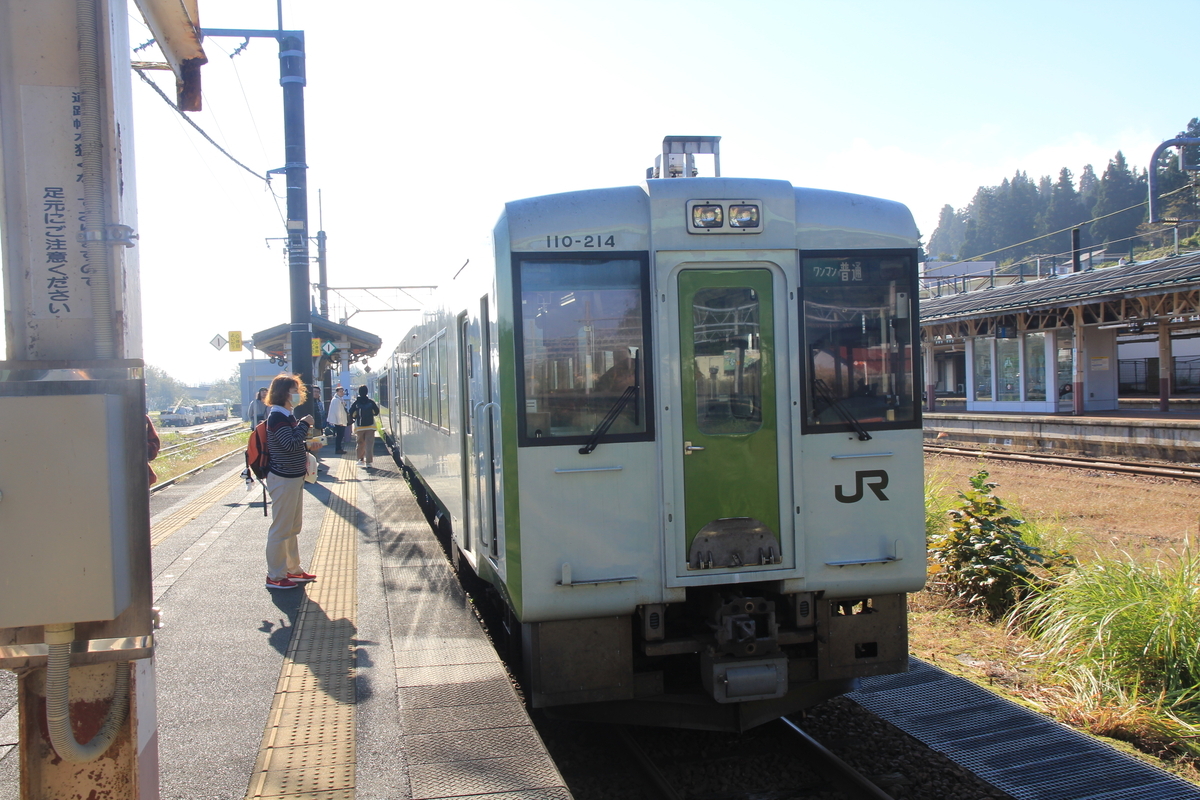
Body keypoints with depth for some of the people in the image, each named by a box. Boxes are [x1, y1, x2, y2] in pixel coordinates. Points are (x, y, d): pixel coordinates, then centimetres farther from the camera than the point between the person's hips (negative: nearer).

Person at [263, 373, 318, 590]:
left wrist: (307, 446, 7)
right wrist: (304, 424, -18)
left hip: (294, 477, 10)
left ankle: (292, 570, 28)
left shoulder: (287, 416, 12)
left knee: (293, 527, 17)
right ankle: (275, 577, 8)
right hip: (283, 479, -10)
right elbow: (291, 444, -26)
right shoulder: (277, 418, -17)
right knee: (281, 528, -1)